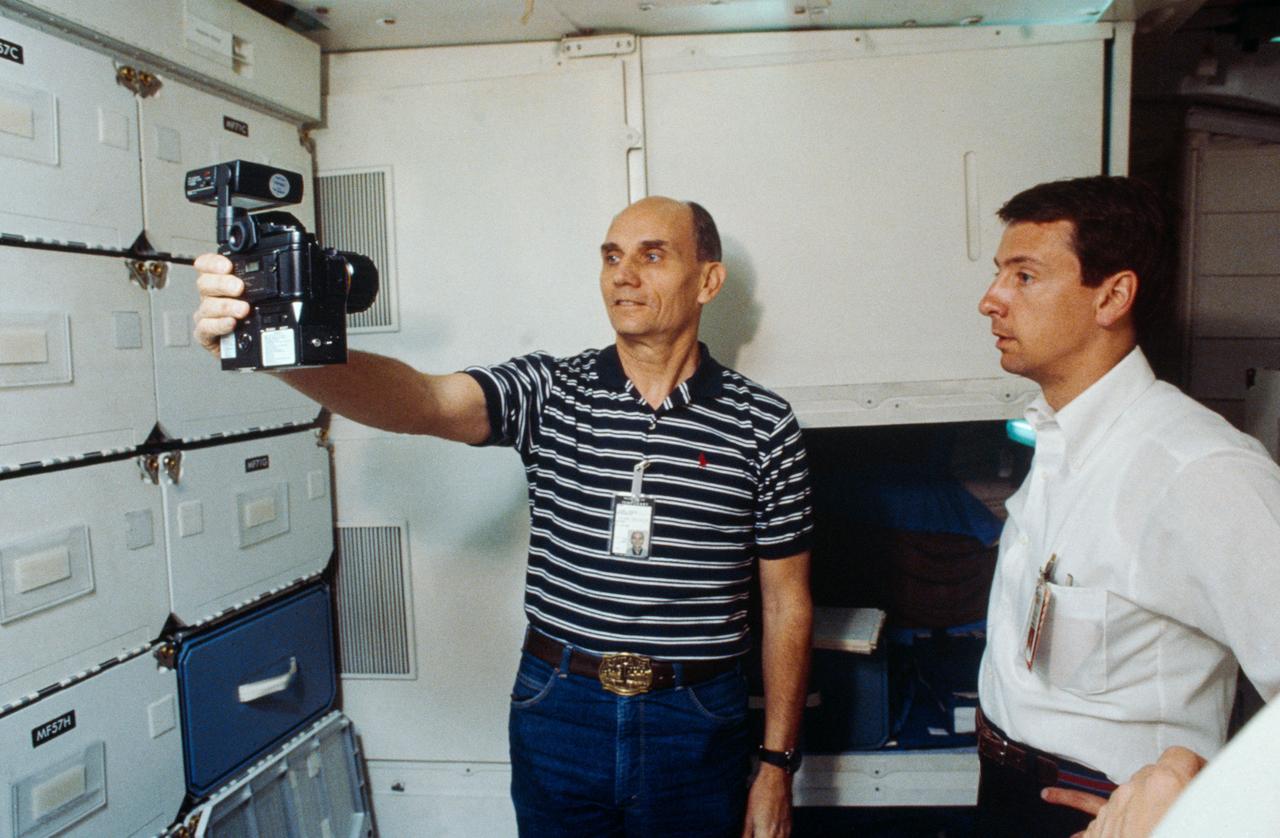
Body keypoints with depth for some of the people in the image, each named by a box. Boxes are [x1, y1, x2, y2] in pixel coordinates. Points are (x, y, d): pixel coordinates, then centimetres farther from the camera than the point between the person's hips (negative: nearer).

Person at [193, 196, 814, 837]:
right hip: (559, 711, 1)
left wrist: (776, 763, 0)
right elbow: (422, 401, -21)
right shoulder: (546, 391, -4)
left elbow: (786, 603, -1)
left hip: (699, 726, 0)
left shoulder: (764, 424, -5)